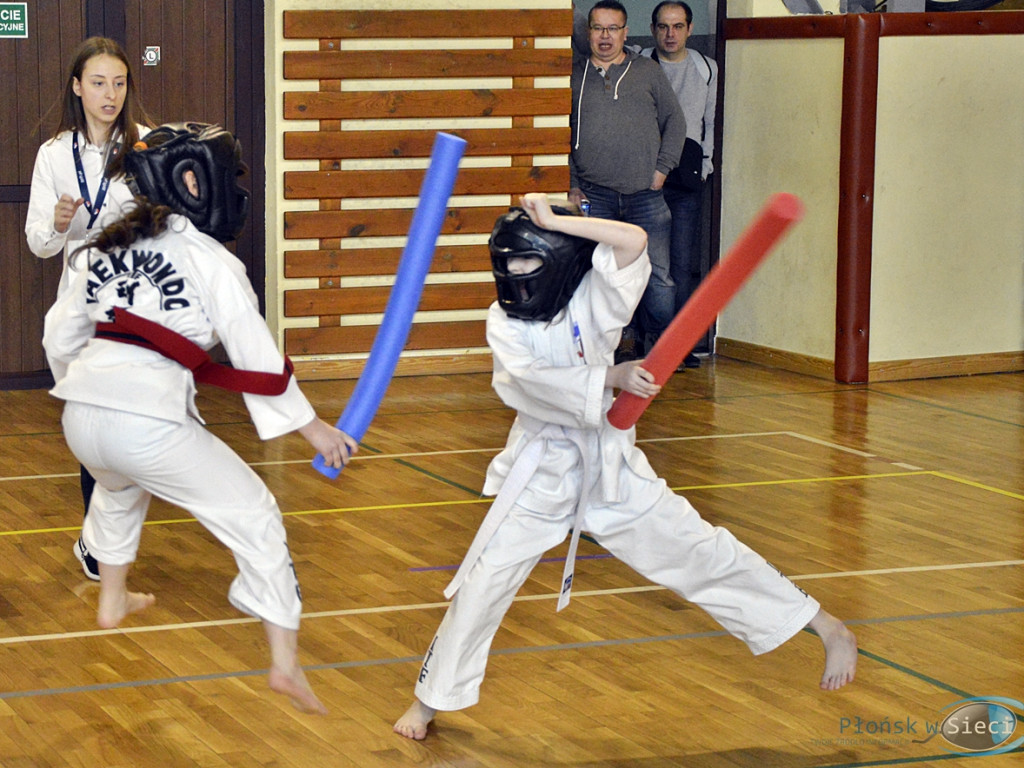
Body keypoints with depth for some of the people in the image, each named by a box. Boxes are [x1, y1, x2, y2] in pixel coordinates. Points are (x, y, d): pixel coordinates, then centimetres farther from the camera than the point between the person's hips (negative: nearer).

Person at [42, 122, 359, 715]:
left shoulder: (104, 250, 17)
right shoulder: (210, 261, -1)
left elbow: (61, 336, 23)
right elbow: (259, 357, -3)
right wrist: (314, 428, 5)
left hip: (81, 417, 7)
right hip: (151, 422, -7)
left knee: (118, 488, 40)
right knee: (254, 518, 3)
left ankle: (113, 600, 57)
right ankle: (286, 662, -4)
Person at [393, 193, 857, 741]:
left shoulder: (591, 302, -12)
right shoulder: (503, 322, -9)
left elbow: (633, 241, -29)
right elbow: (535, 380, -26)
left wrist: (555, 221, -29)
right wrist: (611, 377, -36)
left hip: (609, 461, -1)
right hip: (541, 467, 1)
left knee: (699, 552, 3)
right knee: (484, 579, -2)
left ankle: (828, 629, 15)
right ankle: (432, 696, 16)